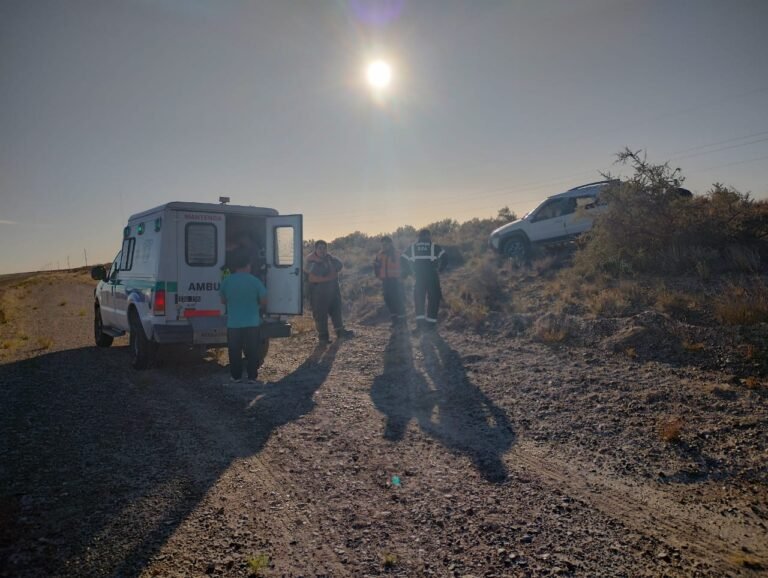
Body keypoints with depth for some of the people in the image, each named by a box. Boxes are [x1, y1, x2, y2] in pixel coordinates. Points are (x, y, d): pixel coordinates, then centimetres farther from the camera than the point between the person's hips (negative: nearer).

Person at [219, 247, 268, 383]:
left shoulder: (226, 280, -4)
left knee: (235, 351, 12)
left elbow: (223, 300, 7)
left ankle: (236, 376, 18)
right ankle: (253, 377, 10)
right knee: (252, 351, 7)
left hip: (233, 324, 1)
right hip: (252, 323, -1)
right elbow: (263, 301, -5)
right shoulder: (255, 281, -10)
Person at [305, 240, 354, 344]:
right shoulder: (311, 260, -11)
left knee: (336, 309, 14)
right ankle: (323, 335, 9)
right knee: (320, 313, -1)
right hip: (318, 289, -6)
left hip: (333, 287, 6)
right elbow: (318, 271, -27)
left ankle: (339, 330, 27)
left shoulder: (329, 257, 8)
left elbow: (339, 265, -4)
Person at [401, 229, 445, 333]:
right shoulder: (435, 247, 3)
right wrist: (440, 269, 3)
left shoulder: (412, 248, 10)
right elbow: (444, 257, -10)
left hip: (418, 279, 2)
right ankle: (430, 324, 7)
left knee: (419, 299, 9)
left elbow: (403, 260, 6)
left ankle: (420, 323, -2)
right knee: (433, 299, 9)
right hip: (432, 278, -2)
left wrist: (411, 272, 12)